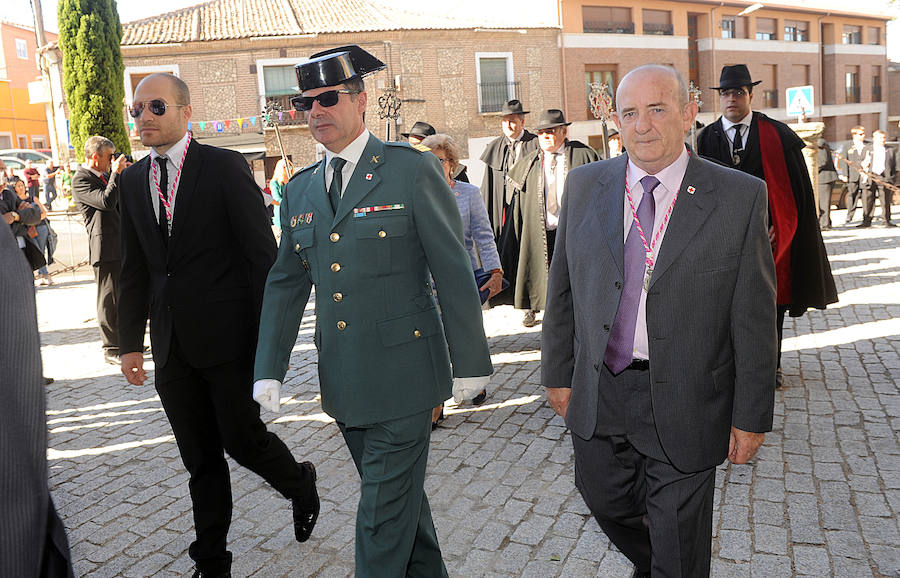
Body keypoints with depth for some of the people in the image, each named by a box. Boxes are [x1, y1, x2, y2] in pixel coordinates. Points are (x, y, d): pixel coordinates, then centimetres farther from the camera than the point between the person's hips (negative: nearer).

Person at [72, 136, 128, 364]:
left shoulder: (106, 175, 15)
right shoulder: (81, 179, -11)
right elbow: (106, 202, -24)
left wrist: (123, 174, 10)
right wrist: (116, 173, -15)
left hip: (123, 245, 9)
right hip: (106, 247, -9)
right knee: (109, 299, -1)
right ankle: (111, 349, 8)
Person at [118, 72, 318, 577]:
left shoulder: (226, 166, -6)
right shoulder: (133, 180, 11)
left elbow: (263, 253, -9)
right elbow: (134, 268, 14)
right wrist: (131, 341, 11)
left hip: (227, 336, -5)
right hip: (171, 343, 5)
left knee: (243, 440, 2)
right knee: (200, 459, 12)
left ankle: (301, 484, 34)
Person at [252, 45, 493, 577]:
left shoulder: (413, 170, -8)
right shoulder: (300, 190, 9)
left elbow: (454, 272, -8)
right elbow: (286, 284, 12)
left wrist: (470, 362, -6)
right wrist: (270, 369, 5)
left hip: (403, 376, -6)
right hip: (342, 380, 6)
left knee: (383, 514, 1)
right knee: (400, 495, 21)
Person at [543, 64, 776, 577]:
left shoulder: (740, 197, -10)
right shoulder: (585, 185, -1)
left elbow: (754, 315, -7)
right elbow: (563, 288, 5)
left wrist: (752, 416, -5)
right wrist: (559, 373, 7)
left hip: (685, 404, -3)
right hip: (599, 395, 4)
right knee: (607, 500, 24)